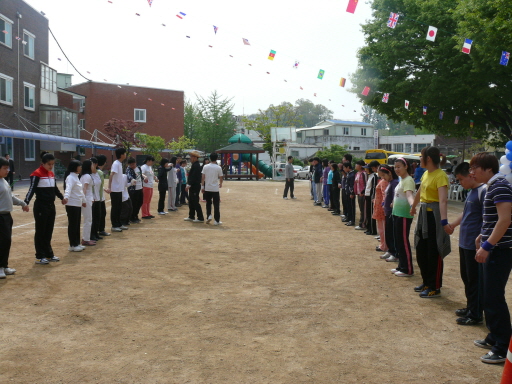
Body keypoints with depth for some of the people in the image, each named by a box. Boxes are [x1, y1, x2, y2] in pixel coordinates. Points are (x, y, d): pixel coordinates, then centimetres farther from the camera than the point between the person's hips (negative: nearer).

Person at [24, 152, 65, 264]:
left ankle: (49, 254, 22)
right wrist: (26, 202, -30)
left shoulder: (51, 174, 9)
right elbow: (32, 189, -19)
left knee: (49, 231, 13)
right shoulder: (37, 174, -13)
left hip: (51, 206, 7)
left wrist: (62, 197, 34)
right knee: (40, 232, 1)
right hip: (41, 207, -7)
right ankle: (40, 257, 8)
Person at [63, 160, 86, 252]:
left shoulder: (76, 177, 16)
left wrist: (84, 200, 34)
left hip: (78, 205, 9)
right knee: (72, 225, -2)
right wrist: (66, 197, -49)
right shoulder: (70, 177, -14)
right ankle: (72, 245, 4)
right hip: (72, 205, -9)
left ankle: (77, 243, 22)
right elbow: (68, 188, -32)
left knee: (77, 224, 14)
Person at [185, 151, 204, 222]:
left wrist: (189, 185, -24)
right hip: (193, 187, 10)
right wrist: (189, 185, 18)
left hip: (195, 187, -10)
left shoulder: (196, 166, -17)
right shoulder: (194, 165, 15)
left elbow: (194, 177, -23)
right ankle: (191, 217, 24)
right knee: (191, 202, 15)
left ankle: (200, 218, -3)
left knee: (195, 202, -7)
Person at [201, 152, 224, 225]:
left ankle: (209, 216, 3)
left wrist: (202, 186, 7)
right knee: (216, 204, 4)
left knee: (208, 203, 18)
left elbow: (203, 177, -1)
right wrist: (220, 184, 23)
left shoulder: (205, 167, -1)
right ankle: (217, 220, 4)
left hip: (207, 188, 2)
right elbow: (221, 177, 3)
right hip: (215, 189, -2)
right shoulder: (218, 167, -5)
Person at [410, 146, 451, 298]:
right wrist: (413, 207, 39)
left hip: (434, 215, -9)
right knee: (421, 251, 16)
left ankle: (435, 288, 12)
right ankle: (427, 282, 31)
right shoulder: (426, 174, 7)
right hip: (423, 213, 9)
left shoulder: (440, 175, -19)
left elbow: (443, 200, -32)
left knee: (434, 253, 0)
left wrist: (444, 221, -43)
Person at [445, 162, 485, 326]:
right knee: (466, 277, 19)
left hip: (475, 245, -10)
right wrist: (453, 224, 23)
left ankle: (476, 314, 11)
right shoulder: (472, 192, 13)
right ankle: (470, 307, 32)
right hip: (465, 243, 10)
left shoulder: (483, 191, -18)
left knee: (475, 280, 1)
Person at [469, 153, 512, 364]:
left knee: (494, 298, -7)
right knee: (490, 296, 17)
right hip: (493, 248, 10)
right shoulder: (492, 186, 13)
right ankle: (494, 338, 29)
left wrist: (487, 246, -25)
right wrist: (482, 236, 26)